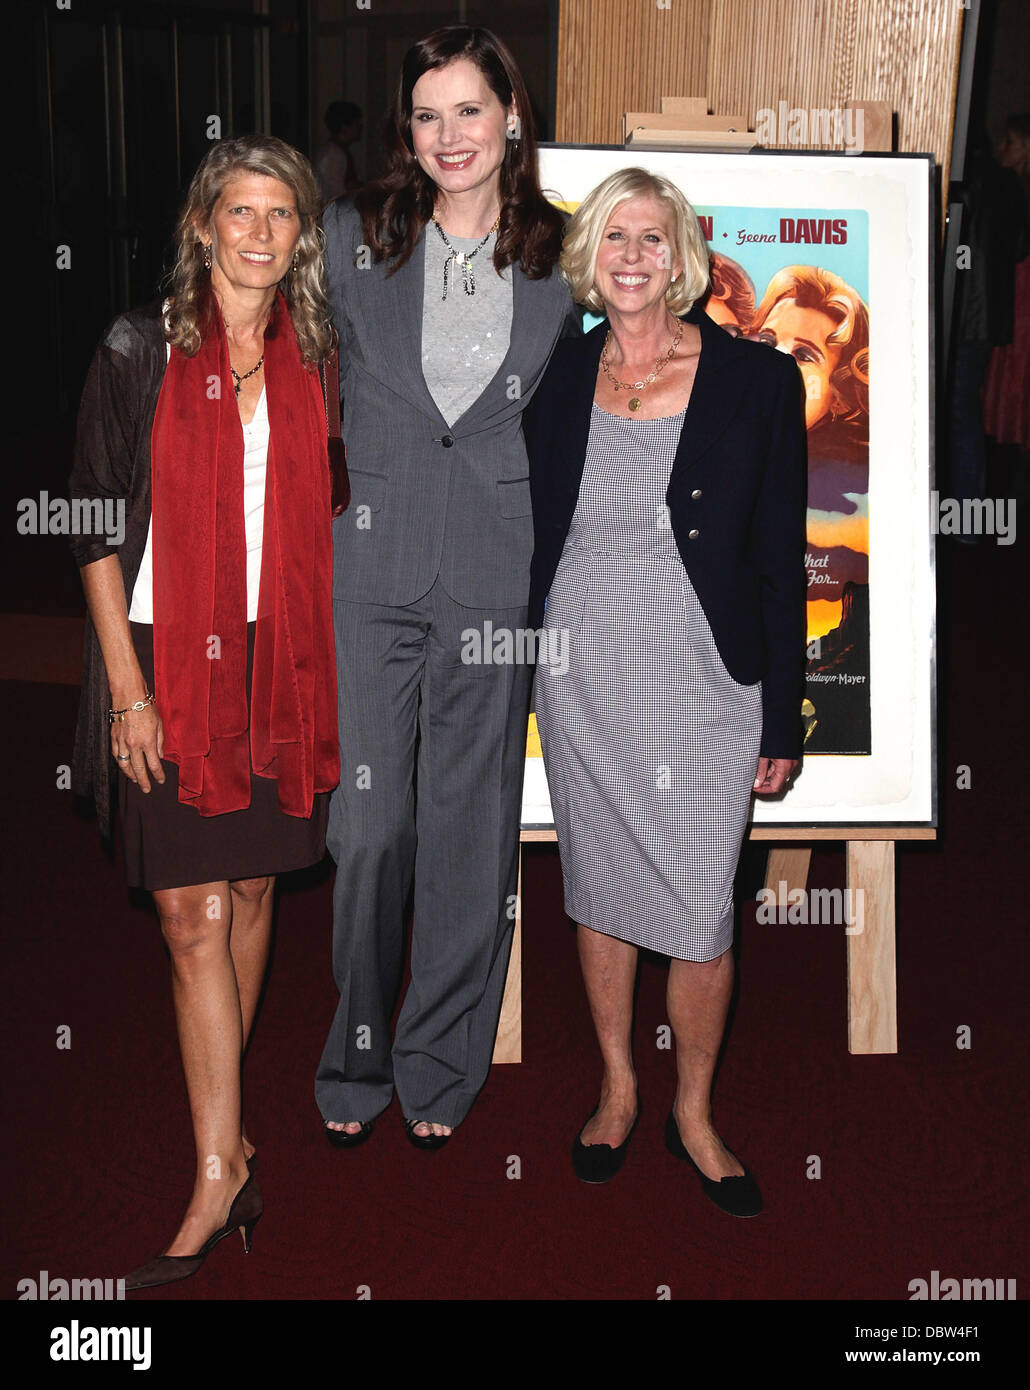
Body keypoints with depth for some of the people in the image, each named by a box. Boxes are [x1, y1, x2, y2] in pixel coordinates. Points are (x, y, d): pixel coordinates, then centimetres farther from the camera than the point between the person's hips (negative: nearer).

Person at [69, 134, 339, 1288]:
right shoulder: (138, 350, -1)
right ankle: (220, 1168, 4)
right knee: (191, 915, -4)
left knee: (251, 896, 12)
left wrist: (318, 662, 7)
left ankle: (219, 1124, 30)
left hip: (280, 659, 3)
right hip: (169, 659, -3)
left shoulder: (311, 360, 8)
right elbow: (96, 525, -3)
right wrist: (126, 687, -9)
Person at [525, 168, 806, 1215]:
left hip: (703, 685, -3)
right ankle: (617, 1089, 35)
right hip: (582, 680, 3)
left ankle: (693, 1115, 26)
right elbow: (533, 540, 11)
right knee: (597, 892, 14)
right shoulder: (557, 379, 3)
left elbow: (781, 565, -4)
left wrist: (782, 723, -5)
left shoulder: (757, 381, -6)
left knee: (700, 918, 1)